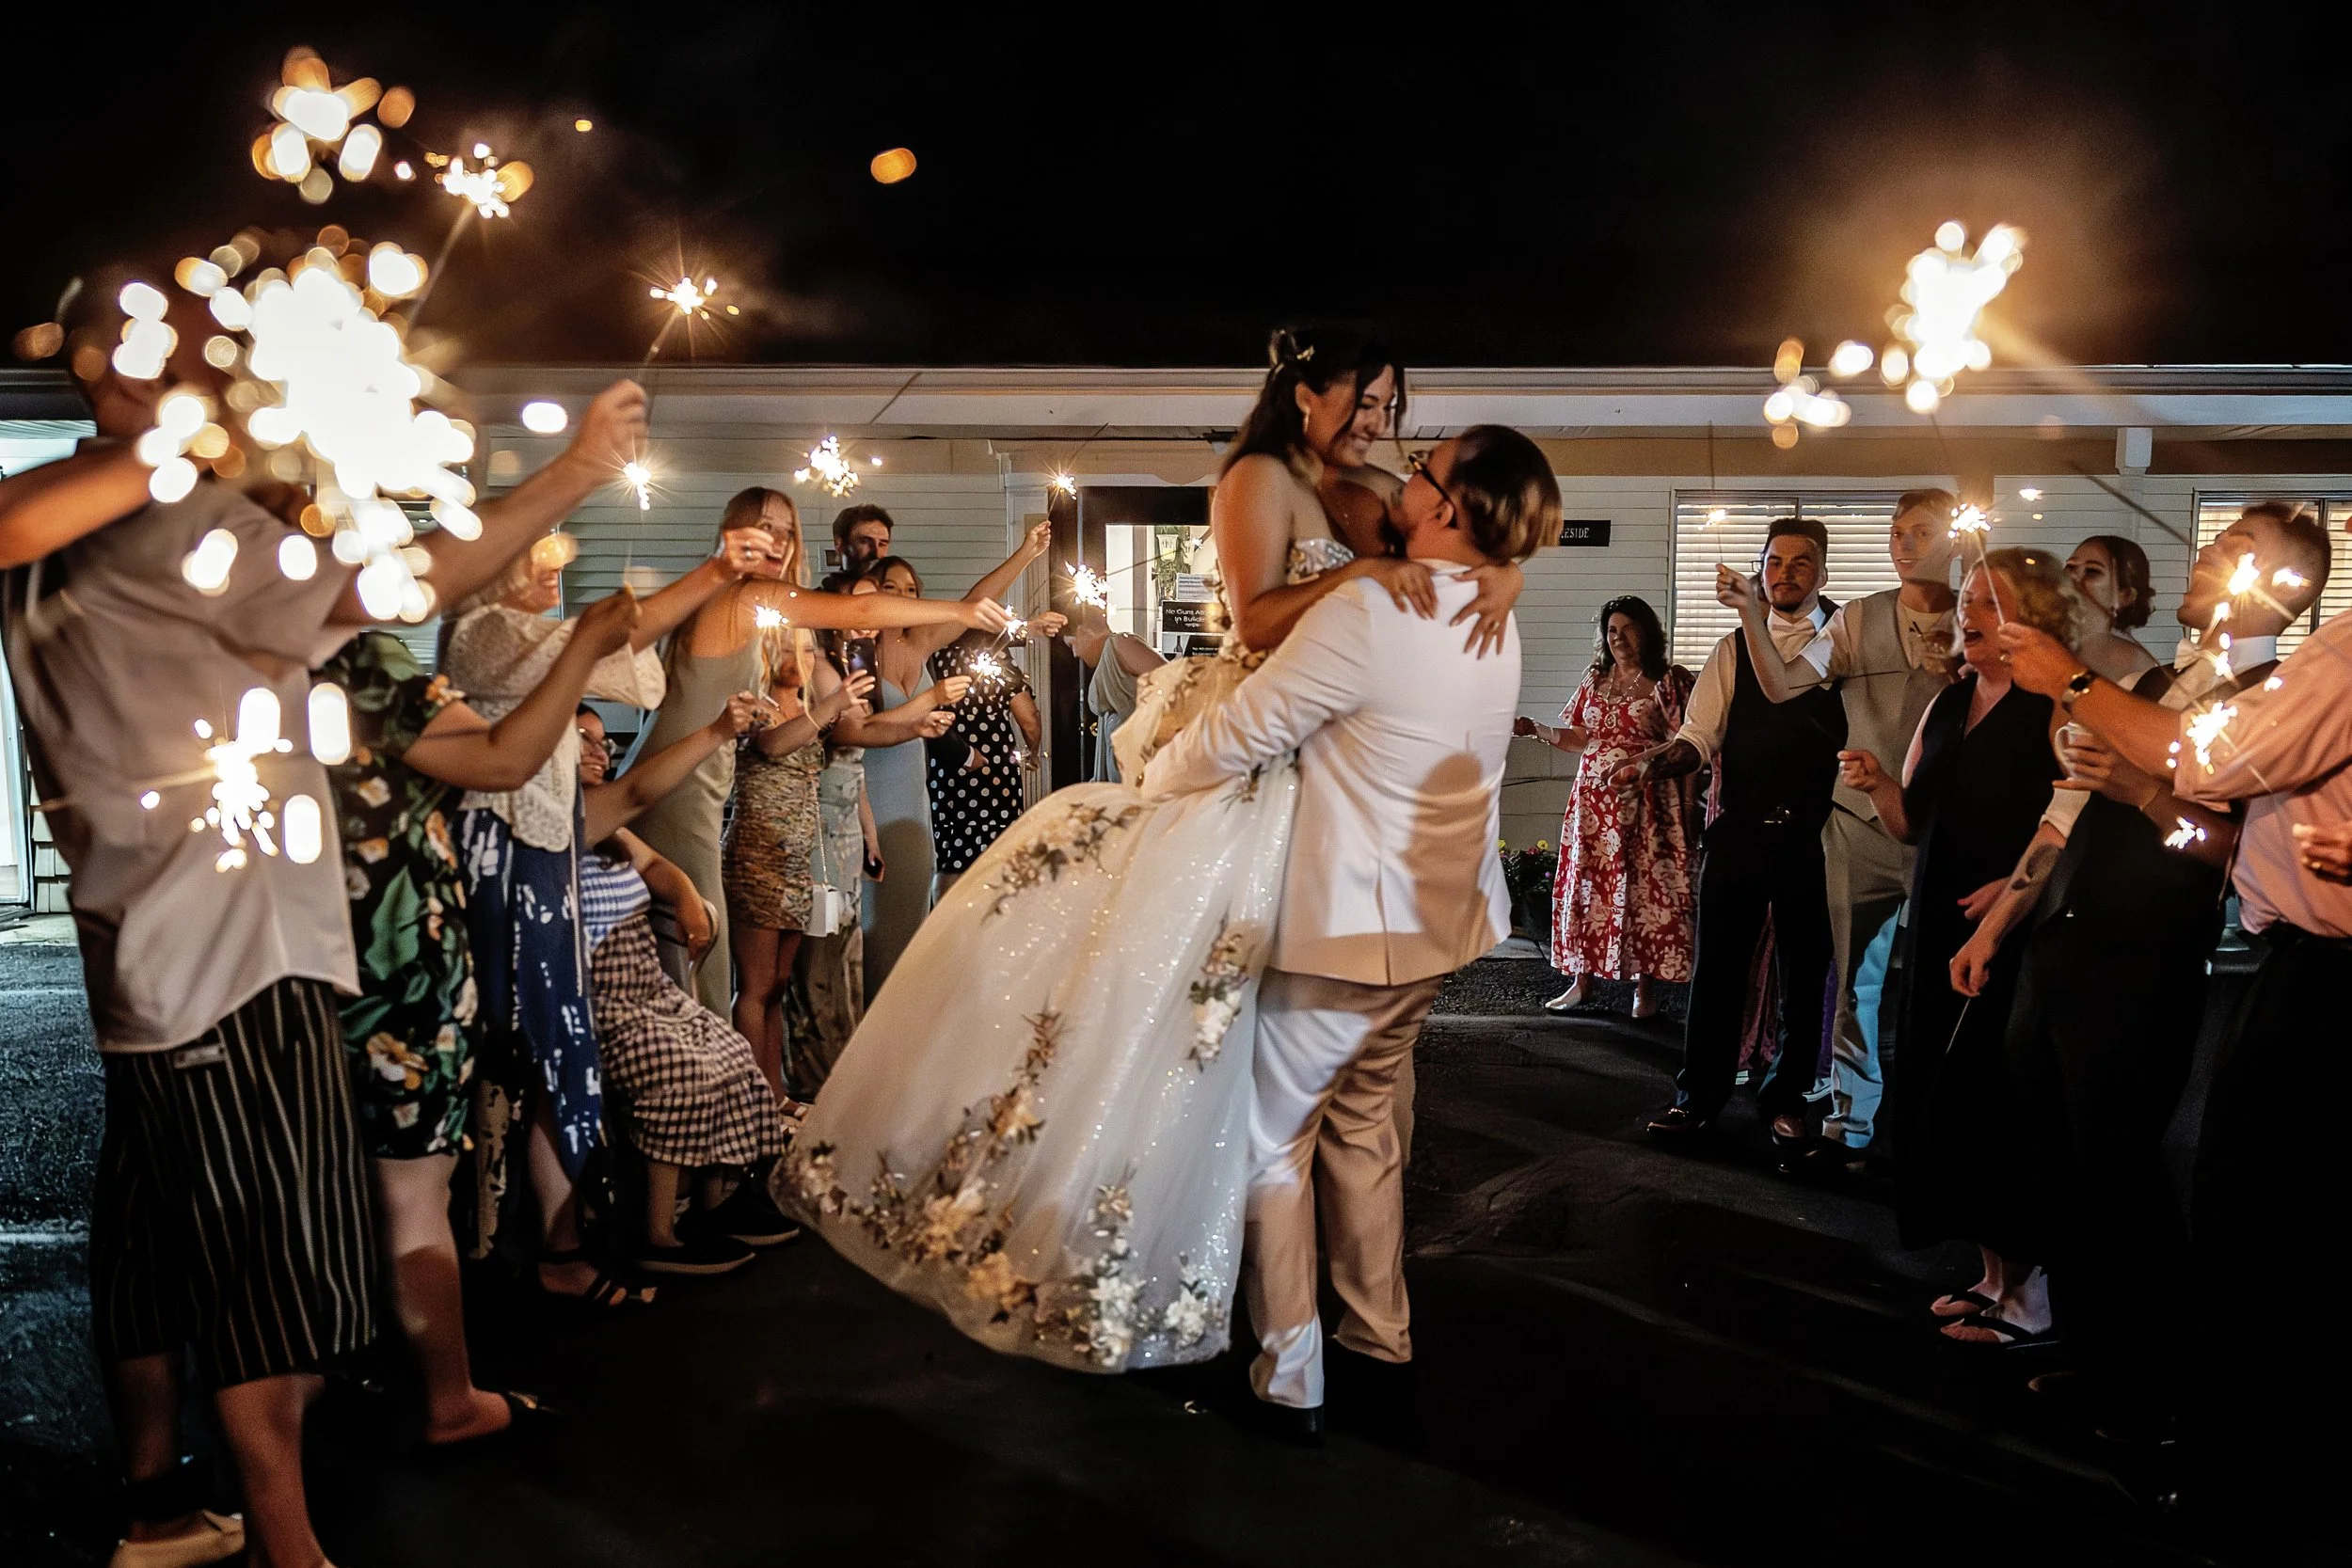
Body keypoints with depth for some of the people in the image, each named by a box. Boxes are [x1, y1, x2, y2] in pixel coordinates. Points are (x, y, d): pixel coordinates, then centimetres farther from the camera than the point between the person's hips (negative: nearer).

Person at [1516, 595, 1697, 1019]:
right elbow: (1580, 739, 14)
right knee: (1586, 887, 5)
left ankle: (1644, 988, 6)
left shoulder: (1669, 681, -2)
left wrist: (1689, 805, -11)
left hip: (1644, 802, -5)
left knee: (1643, 889, -3)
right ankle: (1580, 981, 14)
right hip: (1594, 798, 5)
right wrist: (1537, 730, -1)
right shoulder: (1596, 680, 13)